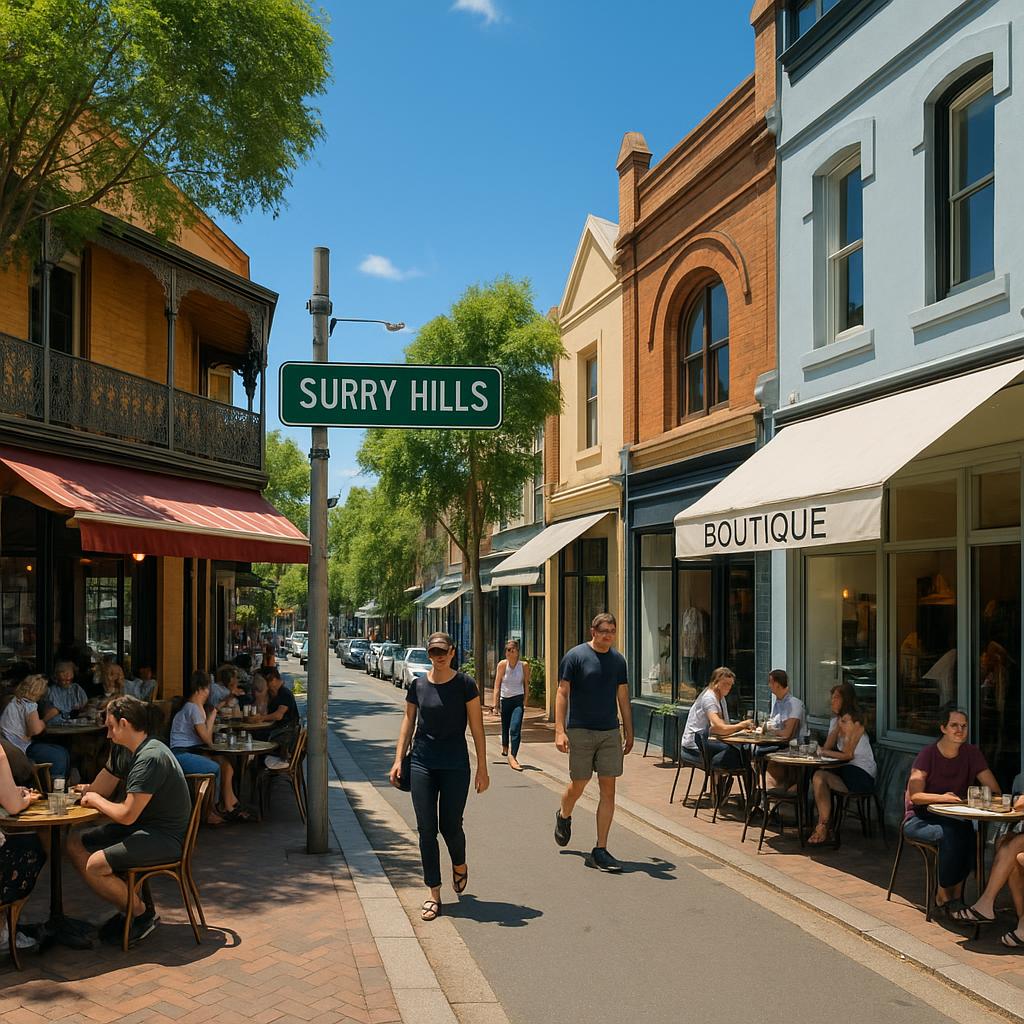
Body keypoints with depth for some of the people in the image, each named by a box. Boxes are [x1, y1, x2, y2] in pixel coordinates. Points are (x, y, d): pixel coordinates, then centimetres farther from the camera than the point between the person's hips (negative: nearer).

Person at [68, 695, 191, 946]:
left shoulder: (150, 758, -24)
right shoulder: (122, 750, 7)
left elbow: (126, 815, -24)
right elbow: (99, 790, 13)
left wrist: (96, 800, -7)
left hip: (165, 838, -10)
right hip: (143, 827, 10)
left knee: (94, 865, -22)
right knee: (74, 842, 8)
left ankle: (142, 913, 2)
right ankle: (129, 905, 11)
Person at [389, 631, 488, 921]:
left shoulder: (465, 684, -6)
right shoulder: (418, 685, 3)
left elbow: (477, 727, -3)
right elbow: (408, 722, 10)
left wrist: (482, 767, -5)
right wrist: (398, 760, 4)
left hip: (455, 765, -2)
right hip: (422, 763, 2)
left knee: (450, 826, 4)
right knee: (426, 829, 1)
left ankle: (459, 865, 38)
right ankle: (433, 894, 10)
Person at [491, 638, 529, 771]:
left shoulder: (524, 666, -8)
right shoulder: (502, 664, -8)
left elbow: (526, 685, 4)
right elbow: (497, 685, -4)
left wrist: (525, 702, 2)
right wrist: (495, 704, -5)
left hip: (518, 700, -1)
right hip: (505, 699, 1)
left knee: (515, 728, -18)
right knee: (505, 727, 16)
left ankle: (512, 757, -16)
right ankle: (505, 748, 45)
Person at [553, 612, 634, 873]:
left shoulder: (618, 660, 8)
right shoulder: (576, 656, -7)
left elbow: (623, 698, 16)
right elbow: (562, 693, -8)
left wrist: (629, 732, 15)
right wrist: (560, 731, -16)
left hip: (610, 732, 4)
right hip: (580, 731, -4)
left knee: (608, 790, 0)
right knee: (578, 785, 4)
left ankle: (600, 851, 6)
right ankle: (563, 817, 39)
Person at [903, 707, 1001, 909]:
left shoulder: (971, 753, 3)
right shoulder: (928, 754, -7)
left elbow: (995, 792, 1)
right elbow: (915, 796, -15)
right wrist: (942, 797, -33)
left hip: (955, 819, 3)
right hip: (920, 819, -3)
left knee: (968, 835, -31)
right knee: (951, 834, -34)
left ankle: (953, 892, -15)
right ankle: (944, 894, -15)